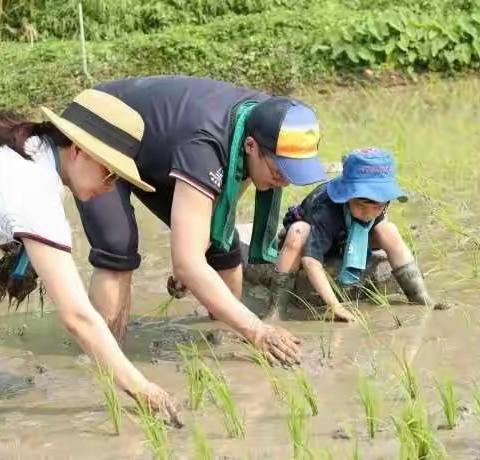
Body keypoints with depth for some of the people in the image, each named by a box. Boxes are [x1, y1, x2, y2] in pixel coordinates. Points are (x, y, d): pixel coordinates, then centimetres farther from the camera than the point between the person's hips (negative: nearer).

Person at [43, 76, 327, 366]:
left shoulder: (265, 121, -20)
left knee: (222, 244, -2)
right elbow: (186, 263, -46)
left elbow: (231, 184, 2)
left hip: (152, 152, 7)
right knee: (118, 250, -27)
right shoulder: (205, 145, -43)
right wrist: (255, 330, -48)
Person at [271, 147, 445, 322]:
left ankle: (422, 299, -11)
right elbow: (311, 258, -51)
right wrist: (334, 305, -55)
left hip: (343, 239, 5)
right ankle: (275, 310, -37)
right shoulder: (326, 209, -44)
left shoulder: (378, 200, -26)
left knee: (389, 231, -19)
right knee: (298, 233, -40)